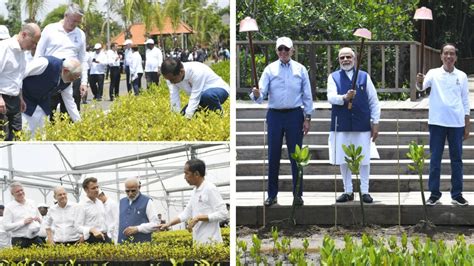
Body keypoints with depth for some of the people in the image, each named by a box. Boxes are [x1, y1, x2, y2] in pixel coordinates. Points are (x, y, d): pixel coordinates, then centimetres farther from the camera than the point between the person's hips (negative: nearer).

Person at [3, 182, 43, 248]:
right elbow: (6, 227, -10)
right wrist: (23, 222, -16)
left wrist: (39, 219, -1)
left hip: (35, 239, 4)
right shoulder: (9, 207, -2)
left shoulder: (32, 203, 13)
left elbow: (40, 217, 24)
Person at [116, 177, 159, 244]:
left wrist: (137, 228, -16)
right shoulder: (122, 202, 18)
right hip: (122, 244, 4)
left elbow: (155, 224, -6)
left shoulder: (147, 202, 1)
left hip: (141, 243, -4)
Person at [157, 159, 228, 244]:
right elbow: (186, 214, 23)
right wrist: (168, 224, 15)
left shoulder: (210, 189, -9)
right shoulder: (195, 192, 16)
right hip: (198, 241, 8)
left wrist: (198, 218, -15)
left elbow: (222, 214, -14)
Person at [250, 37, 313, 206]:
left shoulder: (300, 69, 3)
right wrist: (256, 94, -30)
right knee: (273, 156, 3)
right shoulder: (270, 69, 2)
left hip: (295, 115, 0)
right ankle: (272, 194, 11)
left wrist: (307, 118, 0)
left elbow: (307, 96, 5)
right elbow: (262, 93, -7)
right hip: (275, 115, 0)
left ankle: (297, 194, 11)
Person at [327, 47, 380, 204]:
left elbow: (374, 101, 8)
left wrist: (375, 123, 3)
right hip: (341, 125, 0)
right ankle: (348, 191, 16)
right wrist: (344, 97, -30)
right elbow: (331, 97, -10)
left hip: (362, 125, 0)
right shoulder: (333, 77, 6)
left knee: (364, 159, 2)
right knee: (343, 160, 5)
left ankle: (365, 191, 11)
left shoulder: (364, 76, 7)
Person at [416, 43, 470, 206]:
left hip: (456, 123, 2)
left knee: (456, 159, 6)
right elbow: (423, 86, -17)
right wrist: (419, 82, -41)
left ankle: (457, 195, 12)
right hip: (437, 122, -2)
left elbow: (465, 102, 10)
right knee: (435, 159, 2)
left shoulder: (462, 76, 7)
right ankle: (434, 194, 8)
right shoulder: (434, 73, 1)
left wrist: (467, 126, 8)